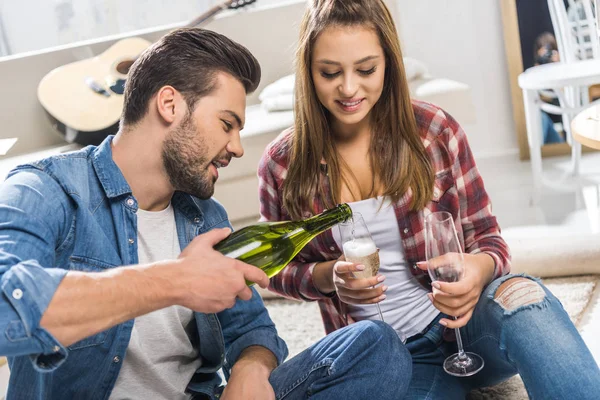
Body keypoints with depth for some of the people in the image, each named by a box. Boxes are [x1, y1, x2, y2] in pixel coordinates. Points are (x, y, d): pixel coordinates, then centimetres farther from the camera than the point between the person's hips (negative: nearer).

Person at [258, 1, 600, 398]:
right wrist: (327, 276, -14)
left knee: (523, 296, -34)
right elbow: (279, 271, 9)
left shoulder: (435, 131, -6)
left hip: (464, 319, 0)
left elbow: (487, 237, 1)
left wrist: (479, 269, -23)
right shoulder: (283, 164, -4)